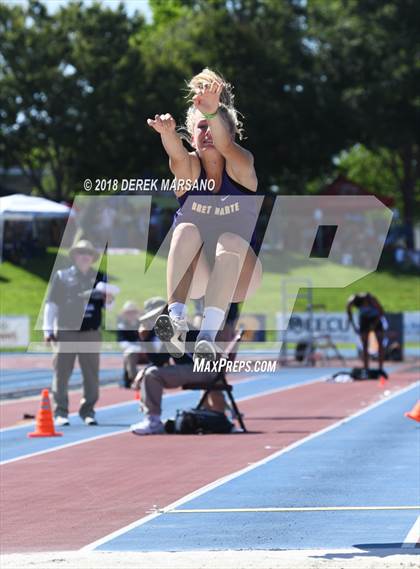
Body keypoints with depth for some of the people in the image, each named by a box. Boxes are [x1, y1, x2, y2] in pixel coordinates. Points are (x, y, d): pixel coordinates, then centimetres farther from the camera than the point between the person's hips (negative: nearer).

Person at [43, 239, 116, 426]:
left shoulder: (100, 278, 12)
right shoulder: (61, 276, 5)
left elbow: (108, 305, 17)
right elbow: (51, 303, 4)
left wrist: (109, 300, -7)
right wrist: (48, 330, -3)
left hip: (91, 333, 2)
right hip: (65, 332, -2)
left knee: (91, 374, 2)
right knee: (61, 373, -3)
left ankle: (88, 410, 13)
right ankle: (60, 412, 3)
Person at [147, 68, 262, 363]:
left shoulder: (241, 167, -7)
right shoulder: (188, 167, -4)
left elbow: (225, 144, -31)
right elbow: (176, 153, -29)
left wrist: (213, 111, -53)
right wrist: (167, 132, -54)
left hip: (237, 273, -1)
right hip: (192, 275, 1)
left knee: (231, 240, -33)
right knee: (187, 231, -28)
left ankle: (208, 335, -47)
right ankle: (177, 320, -45)